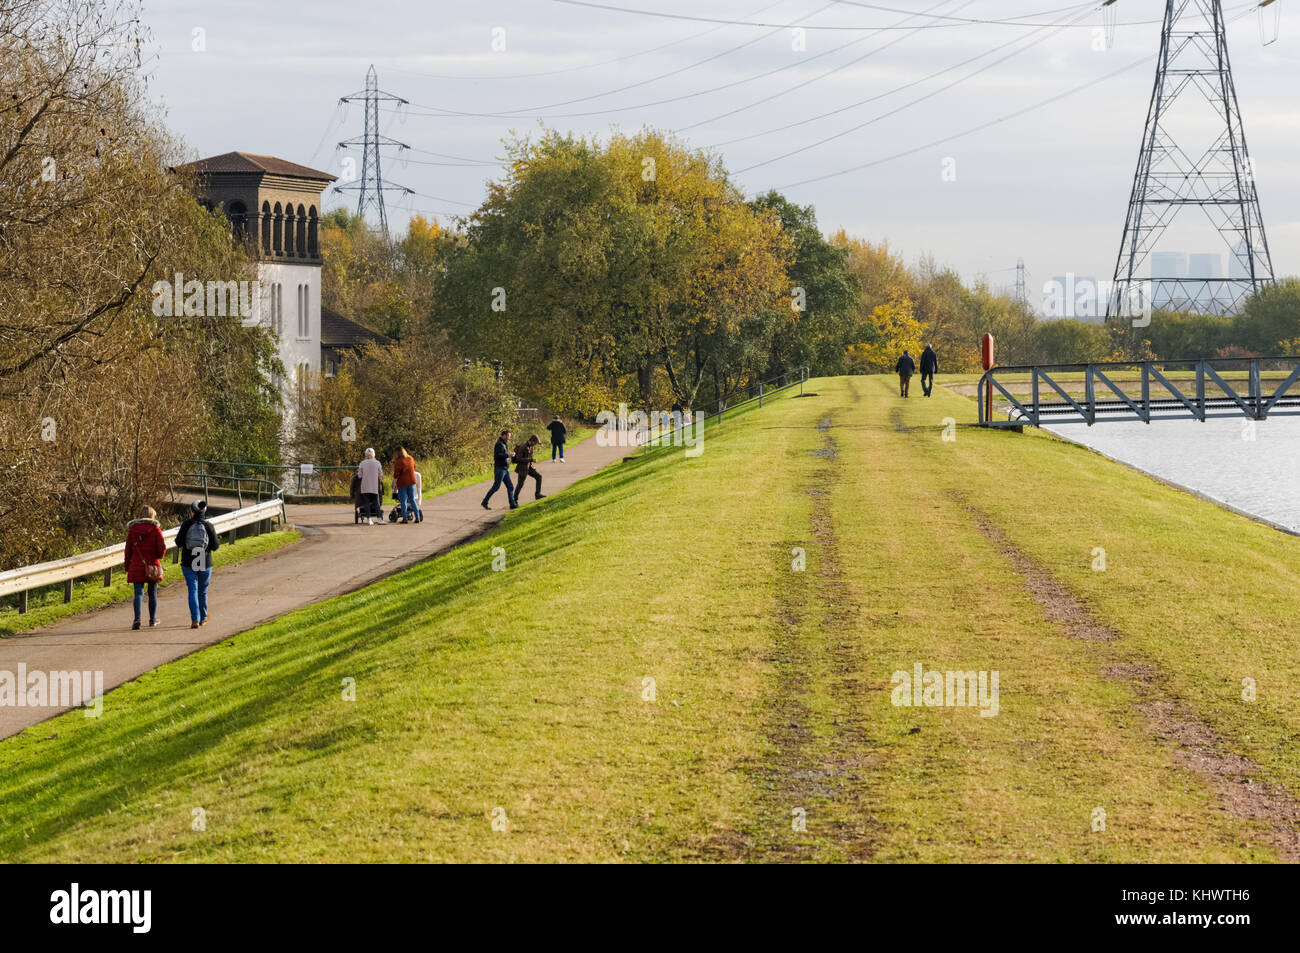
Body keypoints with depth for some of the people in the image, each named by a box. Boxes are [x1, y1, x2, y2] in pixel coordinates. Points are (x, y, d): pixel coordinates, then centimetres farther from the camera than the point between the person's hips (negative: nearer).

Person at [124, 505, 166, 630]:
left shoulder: (132, 529, 1)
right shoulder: (155, 529, -5)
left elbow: (128, 549, 4)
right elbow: (162, 548, -11)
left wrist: (127, 567, 12)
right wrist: (159, 556, 12)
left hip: (136, 566, 1)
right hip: (153, 566, -1)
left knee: (138, 593, -2)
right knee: (152, 593, 14)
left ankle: (137, 618, -21)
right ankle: (153, 619, 25)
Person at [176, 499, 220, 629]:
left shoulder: (186, 524, -7)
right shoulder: (209, 525, -6)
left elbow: (178, 542, -3)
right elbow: (215, 546, -4)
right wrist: (214, 534, 13)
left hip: (188, 563, -1)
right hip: (205, 563, 1)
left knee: (192, 591, 0)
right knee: (202, 591, 16)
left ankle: (195, 619, -12)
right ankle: (203, 618, 27)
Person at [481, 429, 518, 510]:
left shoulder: (504, 444, 17)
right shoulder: (499, 444, -14)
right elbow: (497, 455, -27)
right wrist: (508, 455, -22)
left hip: (505, 470, 10)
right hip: (500, 469, -10)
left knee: (510, 486, 4)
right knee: (496, 487, -6)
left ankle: (513, 504, 2)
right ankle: (485, 502, 3)